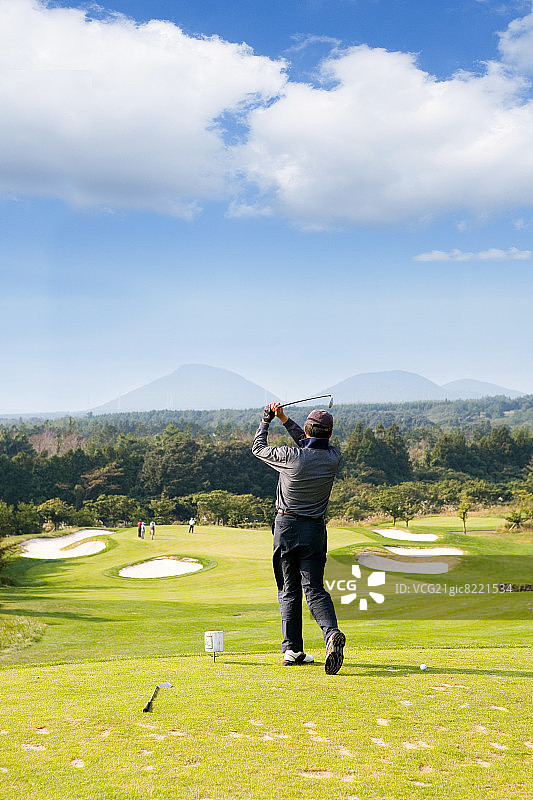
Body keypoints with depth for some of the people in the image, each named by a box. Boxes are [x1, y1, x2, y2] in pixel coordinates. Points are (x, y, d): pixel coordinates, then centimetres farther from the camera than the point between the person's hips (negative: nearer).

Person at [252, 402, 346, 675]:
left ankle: (292, 649, 7)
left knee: (288, 590, 9)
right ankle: (332, 633, -24)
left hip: (286, 526, -2)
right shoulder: (334, 457, -3)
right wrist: (284, 419, 16)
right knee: (314, 589, 1)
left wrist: (266, 420, 19)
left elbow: (258, 448, 4)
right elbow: (310, 446, 18)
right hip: (315, 530, 2)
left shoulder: (291, 456, -14)